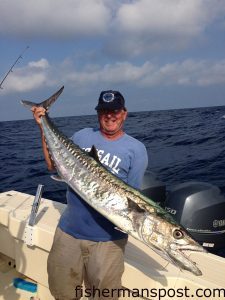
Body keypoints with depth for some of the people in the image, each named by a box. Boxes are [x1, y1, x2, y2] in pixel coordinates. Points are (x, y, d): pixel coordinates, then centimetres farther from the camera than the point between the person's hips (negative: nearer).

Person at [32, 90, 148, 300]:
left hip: (107, 238, -2)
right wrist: (44, 128, 3)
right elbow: (52, 165, 8)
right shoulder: (82, 136, 5)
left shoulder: (136, 149, -4)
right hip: (69, 229, 3)